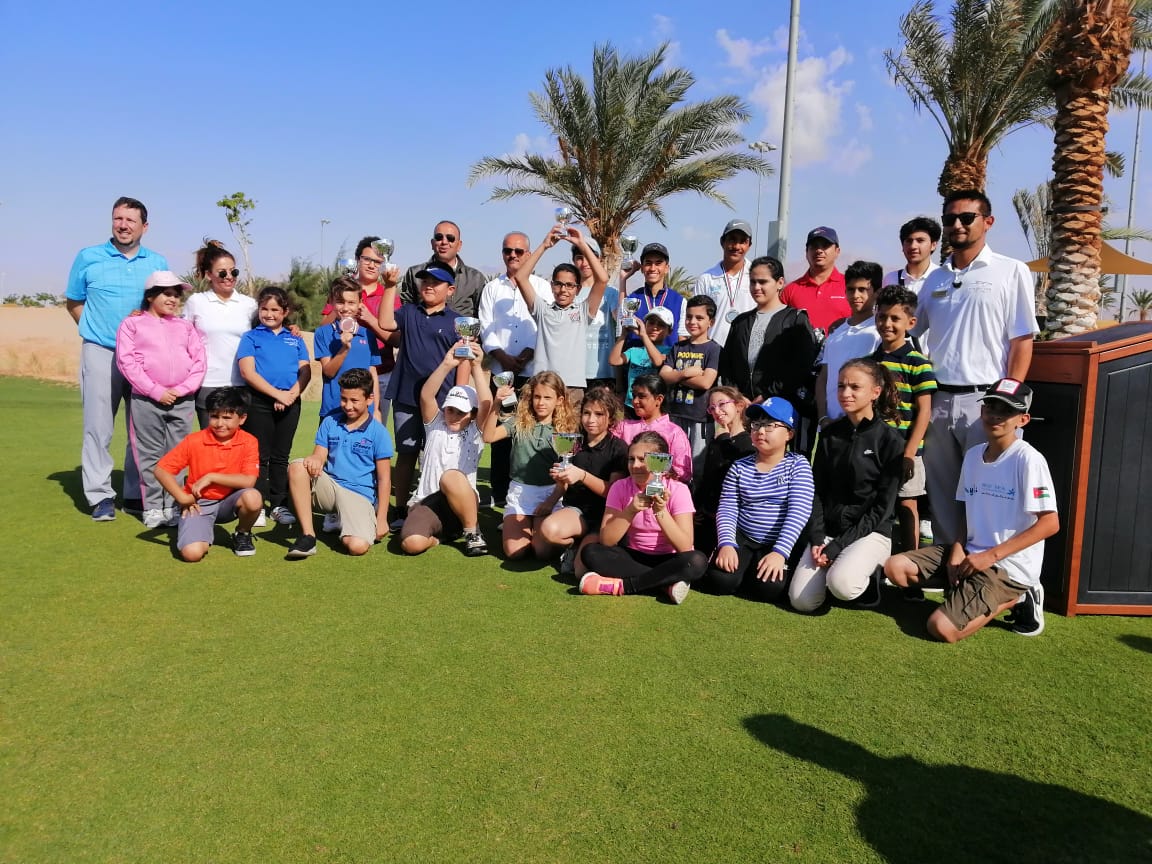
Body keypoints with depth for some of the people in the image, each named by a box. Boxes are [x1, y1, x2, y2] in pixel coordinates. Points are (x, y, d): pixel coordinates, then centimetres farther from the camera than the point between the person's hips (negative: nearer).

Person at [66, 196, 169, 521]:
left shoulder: (158, 263, 8)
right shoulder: (88, 258, 3)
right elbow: (73, 302, 11)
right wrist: (95, 330, 4)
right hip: (101, 354, -2)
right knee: (98, 427, -2)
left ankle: (137, 495, 16)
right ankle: (100, 497, 6)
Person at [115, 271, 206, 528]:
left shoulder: (185, 327, 14)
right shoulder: (133, 324, 5)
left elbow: (198, 362, 7)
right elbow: (126, 361, -4)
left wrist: (181, 390, -8)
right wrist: (156, 391, -12)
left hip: (182, 400, 3)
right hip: (146, 400, -2)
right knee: (150, 455, 2)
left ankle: (172, 507, 12)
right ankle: (153, 507, 9)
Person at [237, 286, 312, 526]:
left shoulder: (295, 339, 12)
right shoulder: (251, 337, 4)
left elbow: (305, 371, 4)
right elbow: (247, 371, -7)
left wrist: (292, 394, -13)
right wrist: (277, 394, -15)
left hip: (290, 403, 3)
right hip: (260, 402, -2)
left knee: (281, 456, 10)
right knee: (260, 456, 2)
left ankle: (279, 504, 17)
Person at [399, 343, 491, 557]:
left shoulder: (475, 433, 5)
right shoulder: (436, 425, 9)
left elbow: (486, 404, -14)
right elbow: (426, 396, -9)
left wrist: (476, 366, -22)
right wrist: (446, 365, -23)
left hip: (463, 504, -1)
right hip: (427, 502, 1)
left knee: (451, 476, -36)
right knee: (411, 543, -30)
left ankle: (472, 532, -15)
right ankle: (438, 534, 5)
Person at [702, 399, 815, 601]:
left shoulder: (798, 465, -4)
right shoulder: (739, 467, 4)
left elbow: (799, 512, -14)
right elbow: (727, 510, 0)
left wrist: (779, 552, -26)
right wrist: (726, 544, -19)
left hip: (778, 544, -2)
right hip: (742, 538, 2)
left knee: (770, 588, -29)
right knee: (721, 581, -24)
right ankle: (744, 567, 11)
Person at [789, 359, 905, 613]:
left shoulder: (890, 440, -7)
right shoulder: (830, 435, 7)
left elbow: (882, 506, -9)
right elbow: (817, 492, 7)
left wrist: (838, 546, -15)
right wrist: (817, 539, -8)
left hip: (870, 532, -4)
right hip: (827, 530, 4)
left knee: (841, 585, -32)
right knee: (801, 600, -15)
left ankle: (867, 574, 2)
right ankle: (831, 568, 15)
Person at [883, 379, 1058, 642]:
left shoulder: (1028, 459, -15)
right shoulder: (973, 455, 8)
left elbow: (1050, 523, -17)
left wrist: (991, 556, -18)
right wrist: (958, 550, -2)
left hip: (1010, 565, -7)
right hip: (971, 554, 8)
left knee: (942, 628, -20)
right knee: (895, 568, -5)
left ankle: (1014, 599, 3)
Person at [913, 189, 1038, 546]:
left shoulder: (1011, 272, 1)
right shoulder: (934, 279, 14)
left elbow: (1022, 342, -3)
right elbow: (911, 332, 18)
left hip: (984, 399, -4)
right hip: (937, 399, 5)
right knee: (941, 490, 10)